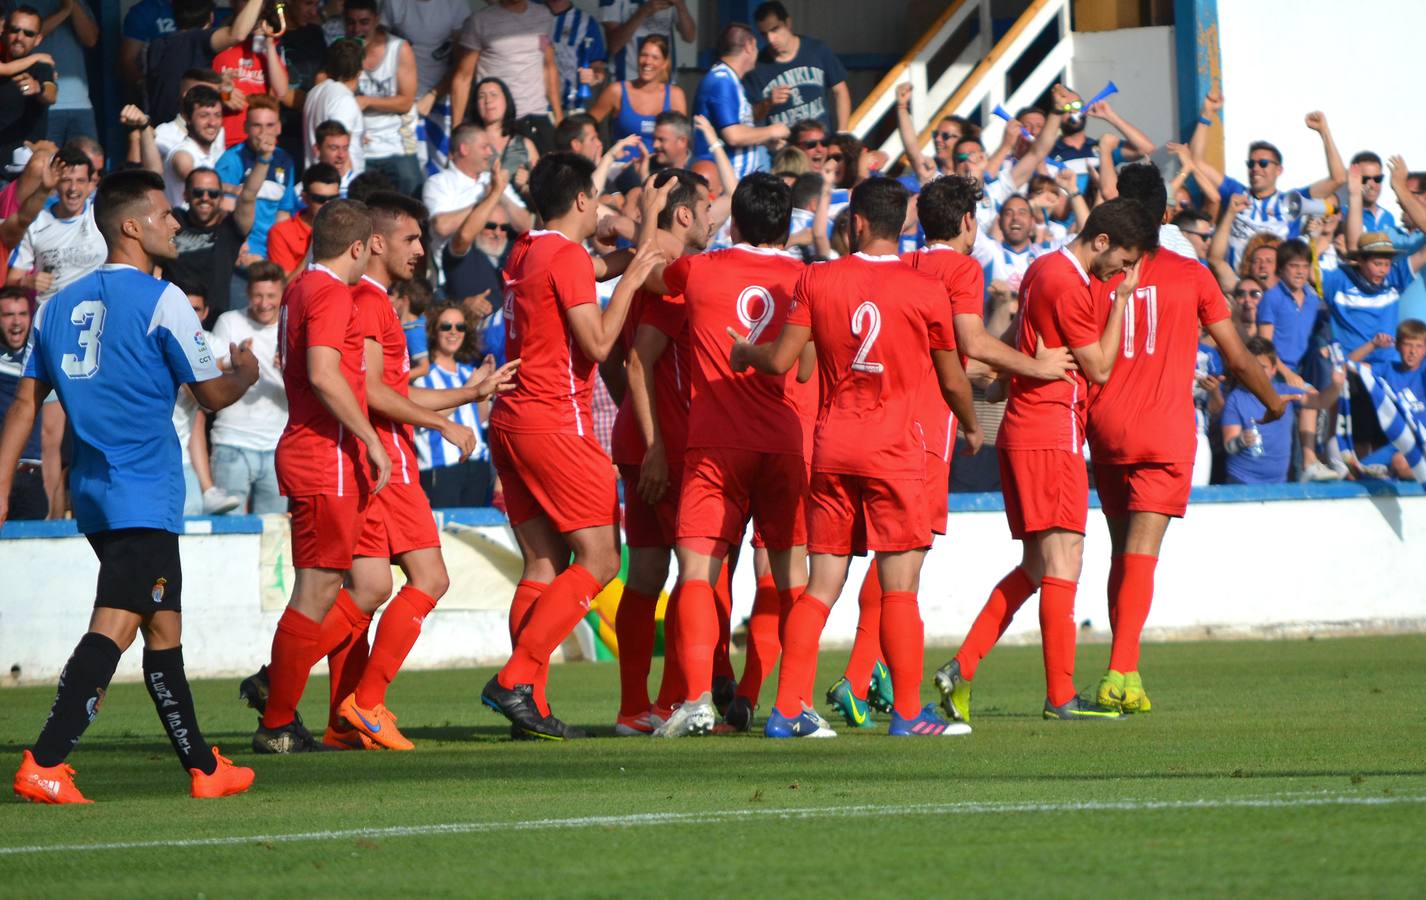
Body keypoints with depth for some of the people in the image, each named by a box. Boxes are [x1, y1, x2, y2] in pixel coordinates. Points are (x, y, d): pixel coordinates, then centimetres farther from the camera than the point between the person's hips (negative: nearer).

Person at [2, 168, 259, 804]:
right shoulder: (160, 300, -8)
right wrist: (246, 372, 20)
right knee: (114, 627, -13)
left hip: (93, 494, 8)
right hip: (145, 495, -8)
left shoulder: (60, 304, 12)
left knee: (164, 628, 16)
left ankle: (203, 767, 23)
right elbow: (213, 394, -2)